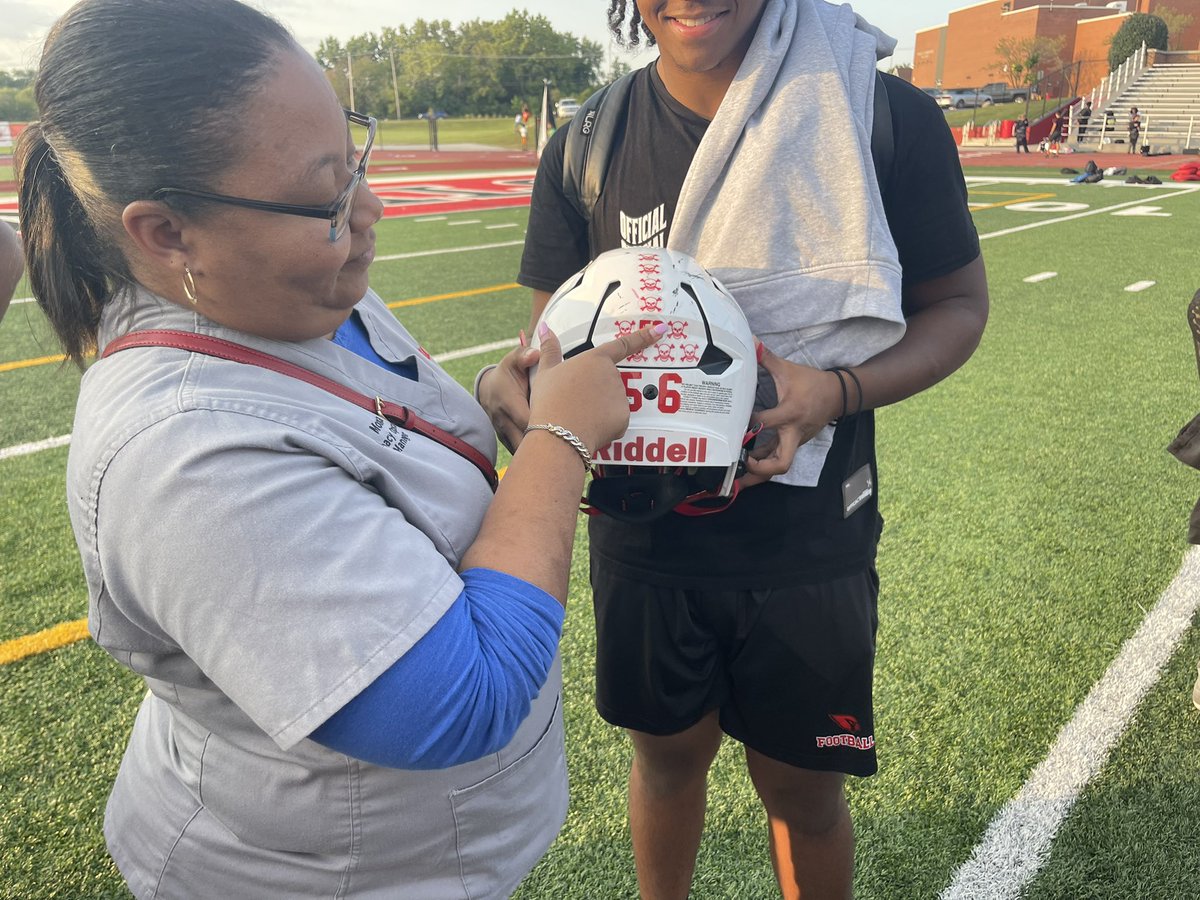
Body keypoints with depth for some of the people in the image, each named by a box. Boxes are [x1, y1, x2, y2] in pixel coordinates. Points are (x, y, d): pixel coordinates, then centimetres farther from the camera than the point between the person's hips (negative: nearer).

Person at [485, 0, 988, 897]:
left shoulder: (888, 117, -12)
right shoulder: (587, 148, -5)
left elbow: (957, 303, -3)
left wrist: (841, 390, -23)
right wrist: (513, 384, -24)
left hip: (806, 544, -1)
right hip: (643, 534, 2)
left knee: (801, 788, 16)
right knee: (669, 754, 23)